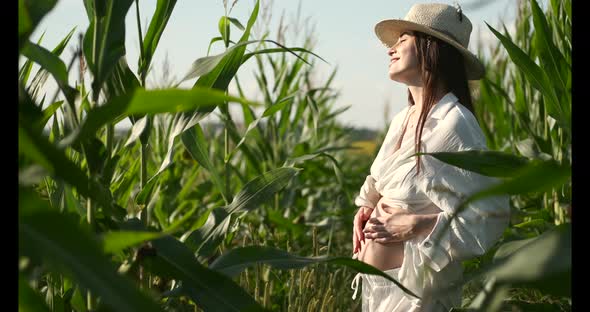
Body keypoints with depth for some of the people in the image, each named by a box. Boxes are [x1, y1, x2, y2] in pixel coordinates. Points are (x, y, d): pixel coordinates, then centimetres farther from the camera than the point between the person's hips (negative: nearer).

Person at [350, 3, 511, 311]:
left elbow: (492, 214, -18)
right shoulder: (402, 118, 6)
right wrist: (367, 208, 3)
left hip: (410, 285, -7)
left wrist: (416, 226, -21)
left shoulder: (454, 122, -18)